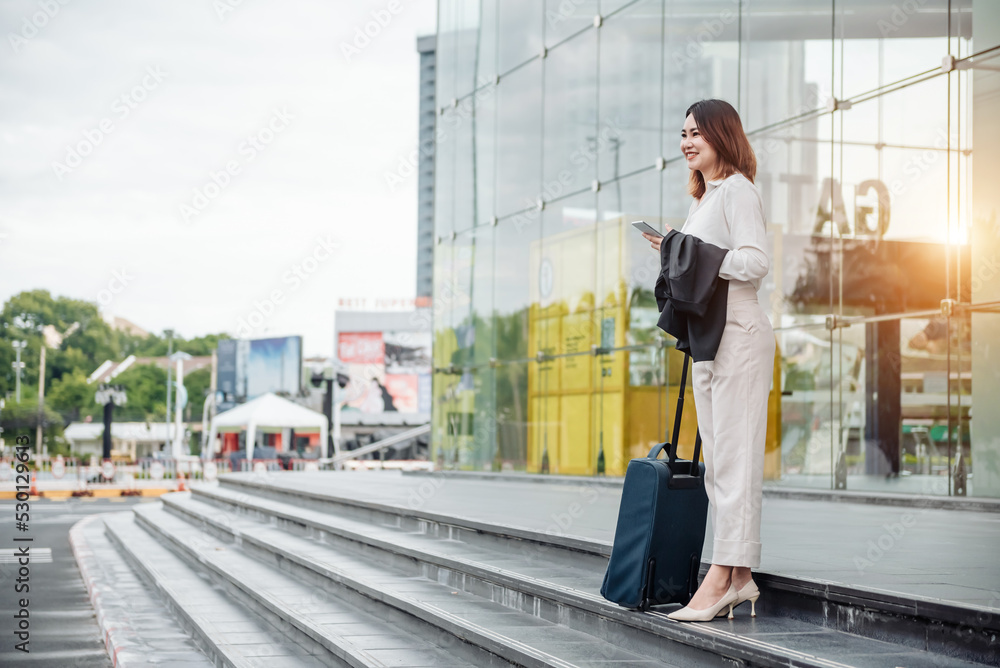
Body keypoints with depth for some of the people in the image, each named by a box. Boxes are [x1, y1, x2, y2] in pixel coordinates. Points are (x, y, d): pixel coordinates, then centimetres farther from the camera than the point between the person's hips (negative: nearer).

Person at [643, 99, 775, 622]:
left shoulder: (737, 190, -7)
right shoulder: (704, 198, 22)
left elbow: (755, 261, -18)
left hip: (739, 333, -10)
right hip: (708, 335, 10)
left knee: (733, 457, -9)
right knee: (717, 460, 7)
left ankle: (722, 577, -10)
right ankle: (739, 579, 10)